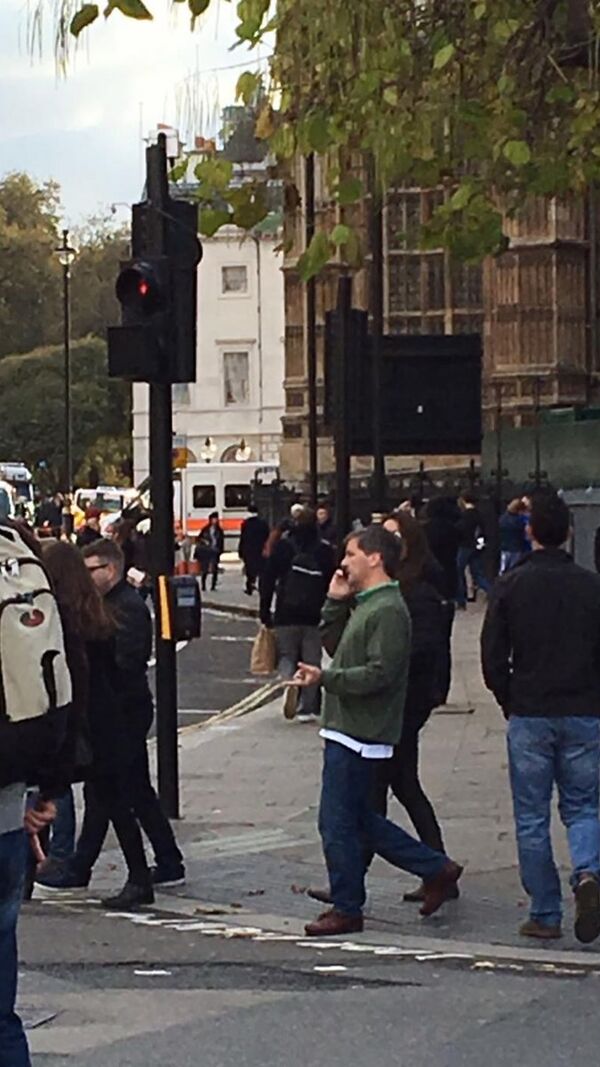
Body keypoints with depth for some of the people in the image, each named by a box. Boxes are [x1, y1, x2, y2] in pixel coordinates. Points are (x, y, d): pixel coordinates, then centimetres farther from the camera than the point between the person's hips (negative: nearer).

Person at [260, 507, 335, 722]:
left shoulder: (283, 546, 1)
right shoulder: (325, 551, 3)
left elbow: (267, 580, 0)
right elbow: (331, 584, 4)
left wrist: (265, 612, 5)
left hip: (286, 614, 0)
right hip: (314, 616, 1)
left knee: (286, 655, 11)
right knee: (311, 660, 7)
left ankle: (288, 682, -21)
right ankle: (308, 708, 5)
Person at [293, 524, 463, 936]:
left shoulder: (388, 611, -16)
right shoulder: (365, 605, 16)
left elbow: (379, 673, -23)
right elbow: (333, 643, 24)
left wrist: (326, 678, -25)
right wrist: (336, 602, 11)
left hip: (359, 733, -11)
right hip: (349, 729, 11)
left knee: (338, 823, -4)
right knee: (359, 819, 16)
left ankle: (346, 910, 7)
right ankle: (437, 868, 21)